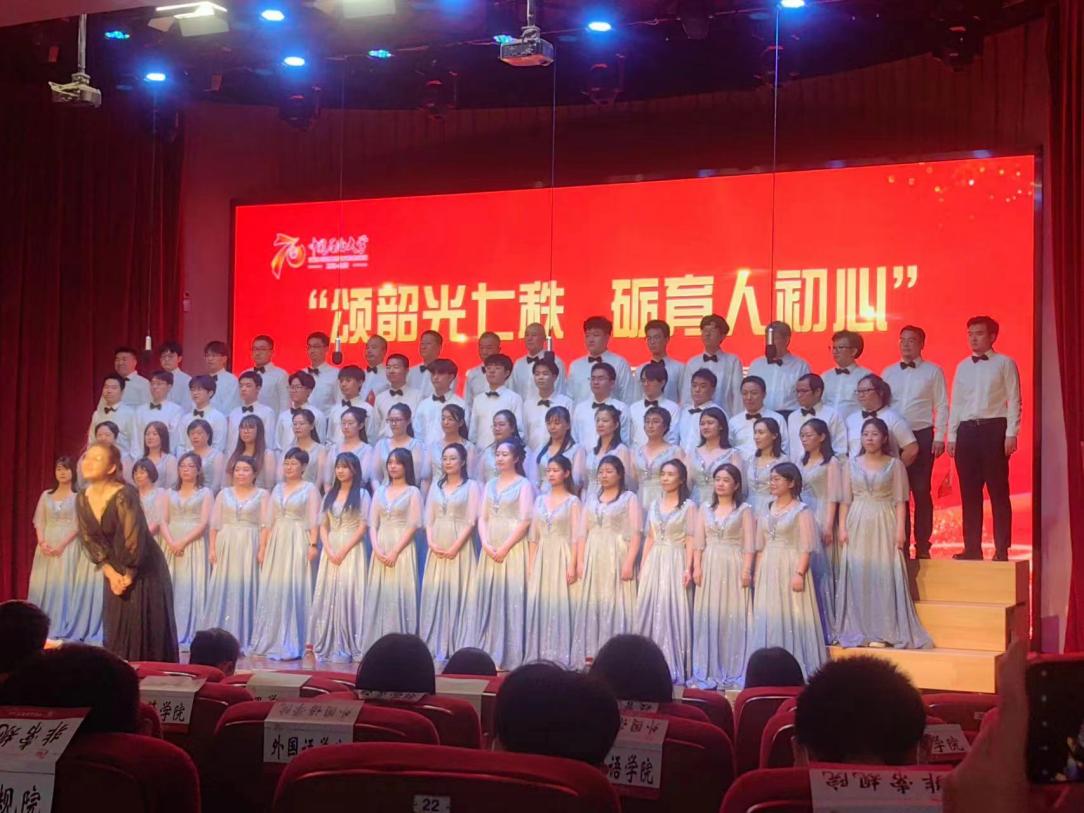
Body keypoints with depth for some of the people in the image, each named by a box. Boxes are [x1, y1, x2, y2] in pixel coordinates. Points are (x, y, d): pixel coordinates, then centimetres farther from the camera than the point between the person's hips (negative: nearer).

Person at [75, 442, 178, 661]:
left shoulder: (124, 496, -23)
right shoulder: (82, 499, -2)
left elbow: (134, 540, -22)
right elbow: (89, 540, 3)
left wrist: (129, 576, -14)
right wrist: (110, 572, -5)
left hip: (144, 572, -6)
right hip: (116, 571, 6)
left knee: (146, 631, -4)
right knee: (115, 631, 9)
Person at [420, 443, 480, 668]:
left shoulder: (471, 486, 1)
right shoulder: (436, 487, 15)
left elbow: (471, 521, -6)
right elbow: (428, 519, 11)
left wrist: (455, 547, -15)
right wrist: (431, 543, -6)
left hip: (460, 548, -4)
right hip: (437, 549, 4)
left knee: (456, 595, -6)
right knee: (434, 595, 1)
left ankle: (456, 648, -5)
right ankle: (434, 647, 4)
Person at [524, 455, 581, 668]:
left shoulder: (573, 502, 1)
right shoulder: (540, 500, 14)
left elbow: (576, 537, -5)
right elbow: (533, 536, 13)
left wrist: (572, 565, -14)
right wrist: (530, 564, 7)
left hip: (562, 557, -4)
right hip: (541, 558, 4)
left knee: (560, 605, -7)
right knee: (538, 606, 0)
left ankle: (559, 657, -3)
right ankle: (538, 656, 5)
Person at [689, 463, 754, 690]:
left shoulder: (744, 510, 3)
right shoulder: (705, 508, 12)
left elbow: (749, 544, -3)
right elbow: (699, 541, 8)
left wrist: (746, 570, -11)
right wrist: (697, 567, -1)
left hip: (733, 568, -3)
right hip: (709, 567, 3)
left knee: (733, 618, -3)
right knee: (707, 618, 0)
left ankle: (731, 672, 3)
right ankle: (706, 671, 4)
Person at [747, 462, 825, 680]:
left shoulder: (802, 511, -3)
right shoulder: (766, 511, 14)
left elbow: (806, 547, -10)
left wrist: (800, 573, -19)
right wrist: (757, 573, 9)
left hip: (790, 568, -6)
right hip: (768, 570, 6)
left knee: (791, 616, -4)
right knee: (767, 618, 5)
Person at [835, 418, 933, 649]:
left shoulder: (894, 465, 3)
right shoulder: (851, 464, 9)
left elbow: (900, 501, 0)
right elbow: (845, 500, 8)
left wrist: (900, 530, -9)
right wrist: (842, 527, -2)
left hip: (884, 526, -2)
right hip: (857, 526, 2)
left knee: (885, 576, -4)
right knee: (857, 575, -1)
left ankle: (883, 631, -1)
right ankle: (858, 630, 5)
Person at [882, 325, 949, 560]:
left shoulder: (933, 371, 3)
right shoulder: (888, 372, 12)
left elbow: (942, 406, 0)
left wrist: (939, 437, -7)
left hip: (922, 435, -3)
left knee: (921, 492, -1)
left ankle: (923, 546, 4)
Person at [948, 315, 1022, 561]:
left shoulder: (1005, 363, 1)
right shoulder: (962, 366, 15)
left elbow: (1014, 400, -3)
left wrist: (1011, 434, -11)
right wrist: (952, 436, 8)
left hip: (994, 429, -4)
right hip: (967, 430, 4)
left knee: (998, 491, -2)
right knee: (969, 493, 5)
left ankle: (1002, 549, 2)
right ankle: (972, 547, 10)